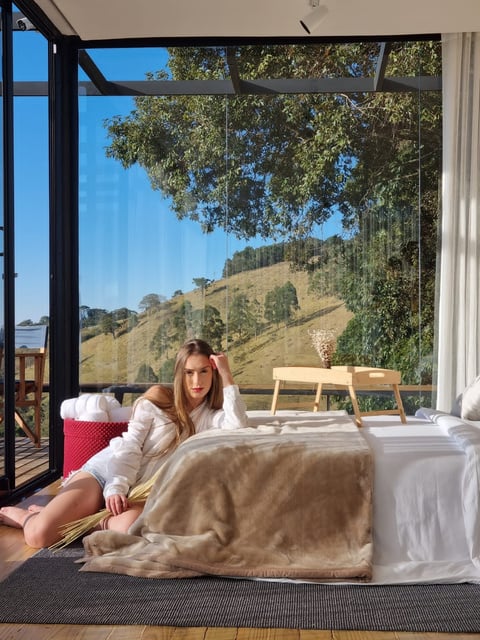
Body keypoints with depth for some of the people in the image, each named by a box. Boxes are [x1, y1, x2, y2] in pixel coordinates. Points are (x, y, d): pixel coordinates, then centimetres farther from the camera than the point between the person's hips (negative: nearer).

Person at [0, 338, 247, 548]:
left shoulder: (209, 417, 5)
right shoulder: (158, 396, -1)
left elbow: (237, 427, -17)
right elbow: (130, 445, -7)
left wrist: (227, 377, -16)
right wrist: (117, 487, -21)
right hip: (108, 470, -2)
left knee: (128, 529, -36)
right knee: (39, 535, -20)